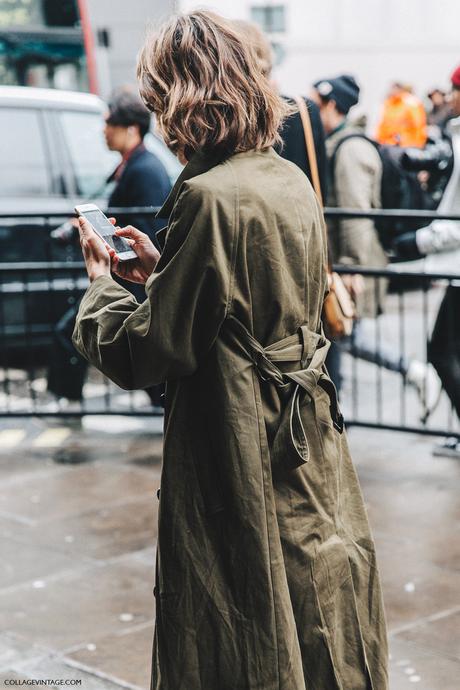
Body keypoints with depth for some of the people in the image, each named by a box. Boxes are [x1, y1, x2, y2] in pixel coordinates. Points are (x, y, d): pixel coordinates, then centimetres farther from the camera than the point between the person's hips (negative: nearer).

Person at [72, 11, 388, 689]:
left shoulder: (211, 197, -22)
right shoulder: (292, 181, 4)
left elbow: (145, 352, -17)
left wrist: (102, 279, 0)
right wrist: (161, 268, 16)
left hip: (240, 462, -8)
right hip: (308, 447, 8)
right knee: (317, 634, 21)